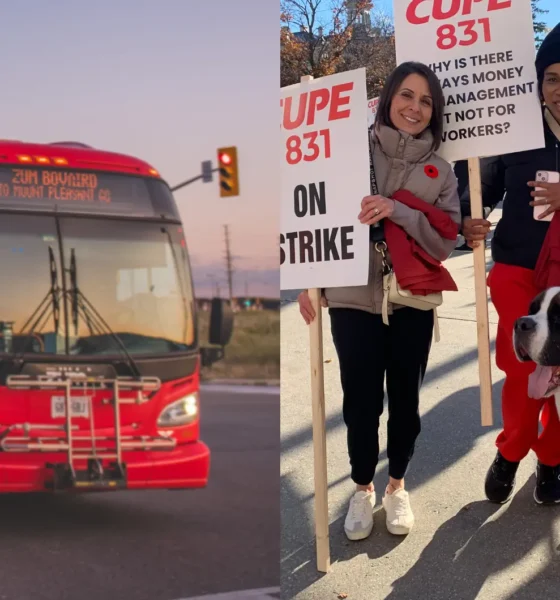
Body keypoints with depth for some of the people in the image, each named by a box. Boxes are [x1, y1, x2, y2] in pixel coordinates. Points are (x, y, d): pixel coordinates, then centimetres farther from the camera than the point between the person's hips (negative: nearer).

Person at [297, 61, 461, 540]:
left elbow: (445, 243, -6)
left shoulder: (440, 172, 3)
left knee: (405, 400, 12)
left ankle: (397, 486, 33)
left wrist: (397, 212, -20)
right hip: (353, 300, -2)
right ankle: (363, 488, 28)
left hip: (412, 303, 2)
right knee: (360, 402, 5)